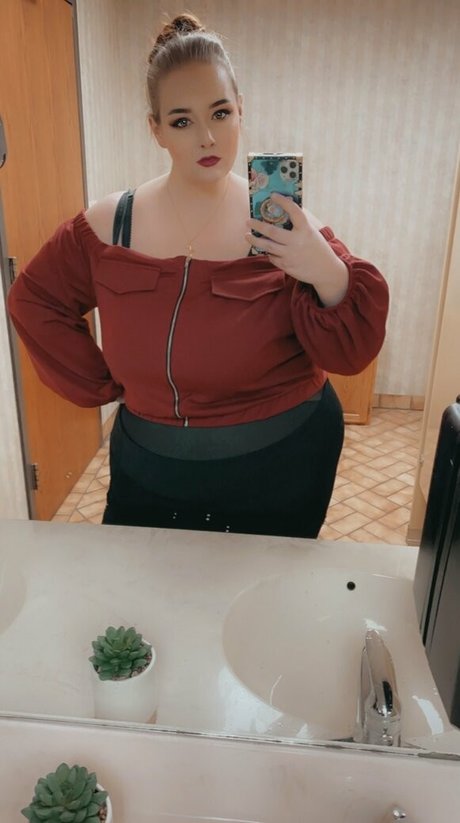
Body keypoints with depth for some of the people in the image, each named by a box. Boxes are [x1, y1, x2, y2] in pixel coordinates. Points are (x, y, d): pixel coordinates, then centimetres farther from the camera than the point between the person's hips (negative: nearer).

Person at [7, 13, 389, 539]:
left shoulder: (283, 224, -12)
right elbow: (33, 300, 5)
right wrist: (104, 383, -2)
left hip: (280, 474, -1)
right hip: (149, 471, 2)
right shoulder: (110, 225, -6)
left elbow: (350, 354, -14)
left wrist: (329, 276, -34)